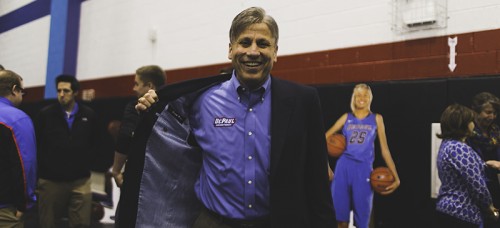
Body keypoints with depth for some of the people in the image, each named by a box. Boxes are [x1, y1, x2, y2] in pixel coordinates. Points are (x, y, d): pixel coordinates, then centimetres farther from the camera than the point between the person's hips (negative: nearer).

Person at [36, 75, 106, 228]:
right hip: (51, 180, 0)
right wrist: (45, 166, -2)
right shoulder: (45, 114, 0)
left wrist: (86, 162, 2)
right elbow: (36, 144, 3)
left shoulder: (89, 115, 3)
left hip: (80, 180, 1)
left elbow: (98, 143, 12)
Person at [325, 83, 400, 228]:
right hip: (344, 168, 1)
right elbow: (325, 137, 12)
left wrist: (396, 177, 4)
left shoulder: (376, 119, 11)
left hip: (363, 169, -1)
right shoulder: (346, 117, 11)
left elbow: (384, 149, 9)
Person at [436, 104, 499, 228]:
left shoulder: (447, 144, 11)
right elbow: (476, 184, -20)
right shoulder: (460, 149, -20)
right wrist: (489, 206, -6)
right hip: (461, 213, -10)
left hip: (449, 209, 10)